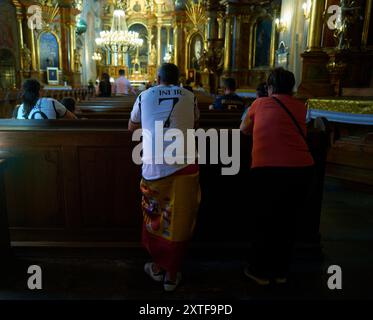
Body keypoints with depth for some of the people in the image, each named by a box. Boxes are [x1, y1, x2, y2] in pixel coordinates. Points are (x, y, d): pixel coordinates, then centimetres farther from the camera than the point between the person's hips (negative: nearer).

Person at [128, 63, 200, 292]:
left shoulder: (144, 97, 9)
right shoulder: (189, 97, 8)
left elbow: (132, 127, 23)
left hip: (154, 166, 1)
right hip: (184, 165, 0)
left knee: (155, 217, 20)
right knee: (179, 221, 11)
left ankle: (158, 267, 36)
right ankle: (172, 275, 24)